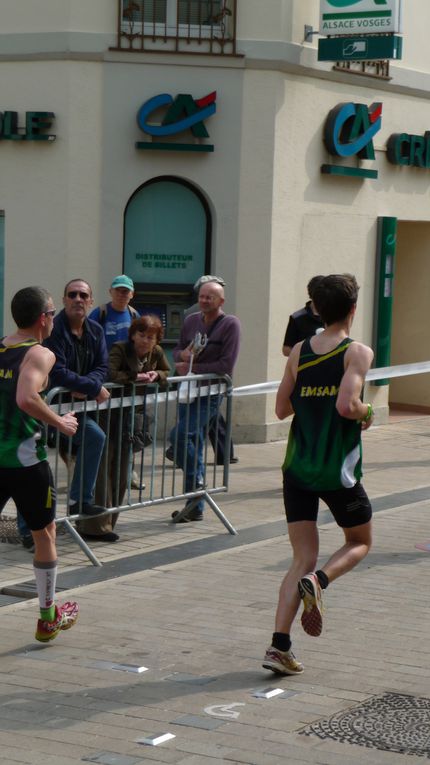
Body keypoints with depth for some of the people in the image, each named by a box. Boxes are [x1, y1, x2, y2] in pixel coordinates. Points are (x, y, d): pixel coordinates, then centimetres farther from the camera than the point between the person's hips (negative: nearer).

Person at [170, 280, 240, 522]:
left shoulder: (230, 324, -7)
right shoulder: (191, 321, 11)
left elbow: (226, 366, -14)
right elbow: (177, 350, 19)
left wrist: (193, 368, -13)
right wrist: (183, 354, -5)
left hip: (211, 393, -6)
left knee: (180, 436, -23)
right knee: (194, 445, 9)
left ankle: (196, 482, -6)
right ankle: (195, 507, 16)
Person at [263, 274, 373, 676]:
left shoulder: (299, 351, 6)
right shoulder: (358, 352, -9)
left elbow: (282, 408, 7)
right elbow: (347, 405, -22)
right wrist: (367, 413, -1)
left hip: (298, 467, 4)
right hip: (338, 471, -4)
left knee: (303, 559, 8)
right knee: (360, 542, 20)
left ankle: (279, 646, -5)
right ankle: (317, 581, -11)